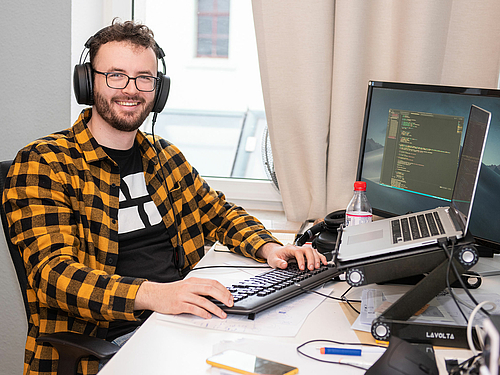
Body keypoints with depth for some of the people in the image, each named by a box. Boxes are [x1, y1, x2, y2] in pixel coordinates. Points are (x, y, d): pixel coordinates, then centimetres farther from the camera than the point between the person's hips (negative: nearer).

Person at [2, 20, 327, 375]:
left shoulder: (164, 155, 16)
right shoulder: (42, 163, -6)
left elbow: (219, 212, 26)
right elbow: (53, 273, -17)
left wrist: (269, 247, 4)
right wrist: (151, 294, -34)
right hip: (107, 342, -7)